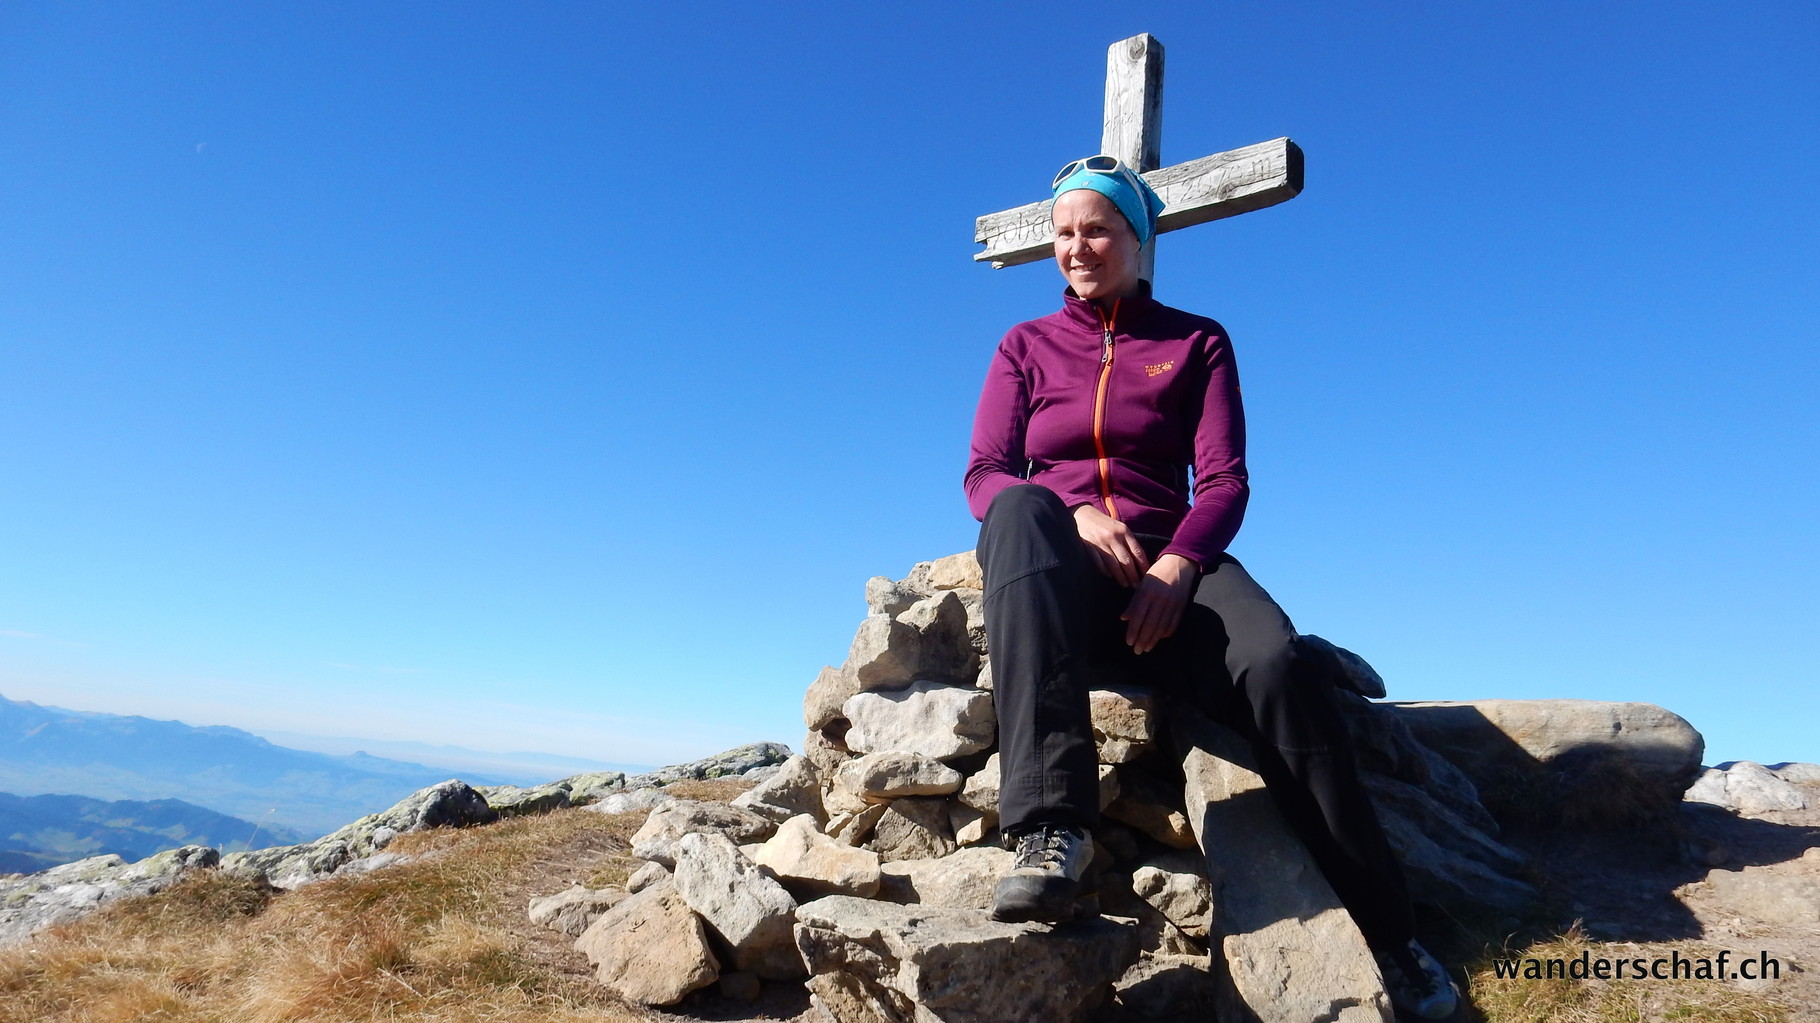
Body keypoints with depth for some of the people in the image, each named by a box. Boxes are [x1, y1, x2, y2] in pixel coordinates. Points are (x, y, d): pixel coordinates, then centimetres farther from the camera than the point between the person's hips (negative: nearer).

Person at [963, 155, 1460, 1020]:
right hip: (1059, 573, 0)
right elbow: (983, 477, 4)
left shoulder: (1195, 342, 14)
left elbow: (1224, 481, 1)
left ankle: (1387, 936, -20)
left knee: (1279, 661, -33)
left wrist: (1177, 566, -21)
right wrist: (1074, 516, -18)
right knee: (1020, 510, -36)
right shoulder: (1026, 347, 17)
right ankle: (1051, 828, -46)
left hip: (1170, 565, 0)